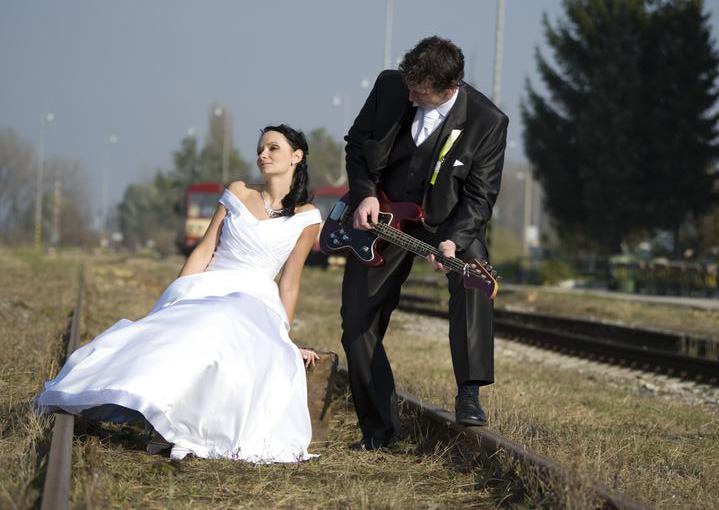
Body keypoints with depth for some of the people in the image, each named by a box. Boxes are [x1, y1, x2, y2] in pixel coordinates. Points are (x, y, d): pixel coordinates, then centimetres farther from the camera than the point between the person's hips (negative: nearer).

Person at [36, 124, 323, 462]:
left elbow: (289, 283, 11)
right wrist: (177, 300, 0)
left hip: (253, 301, -2)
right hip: (202, 291, 2)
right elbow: (204, 251, 11)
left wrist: (283, 336, 7)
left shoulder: (306, 217, 9)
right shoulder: (238, 194, 16)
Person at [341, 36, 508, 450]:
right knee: (358, 324, 0)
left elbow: (479, 196, -15)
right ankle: (380, 427, 15)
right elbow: (357, 143, 2)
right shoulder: (390, 86, -14)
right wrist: (365, 194, -13)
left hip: (450, 219, -3)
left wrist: (453, 240, -30)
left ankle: (469, 393, -32)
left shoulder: (488, 122, -21)